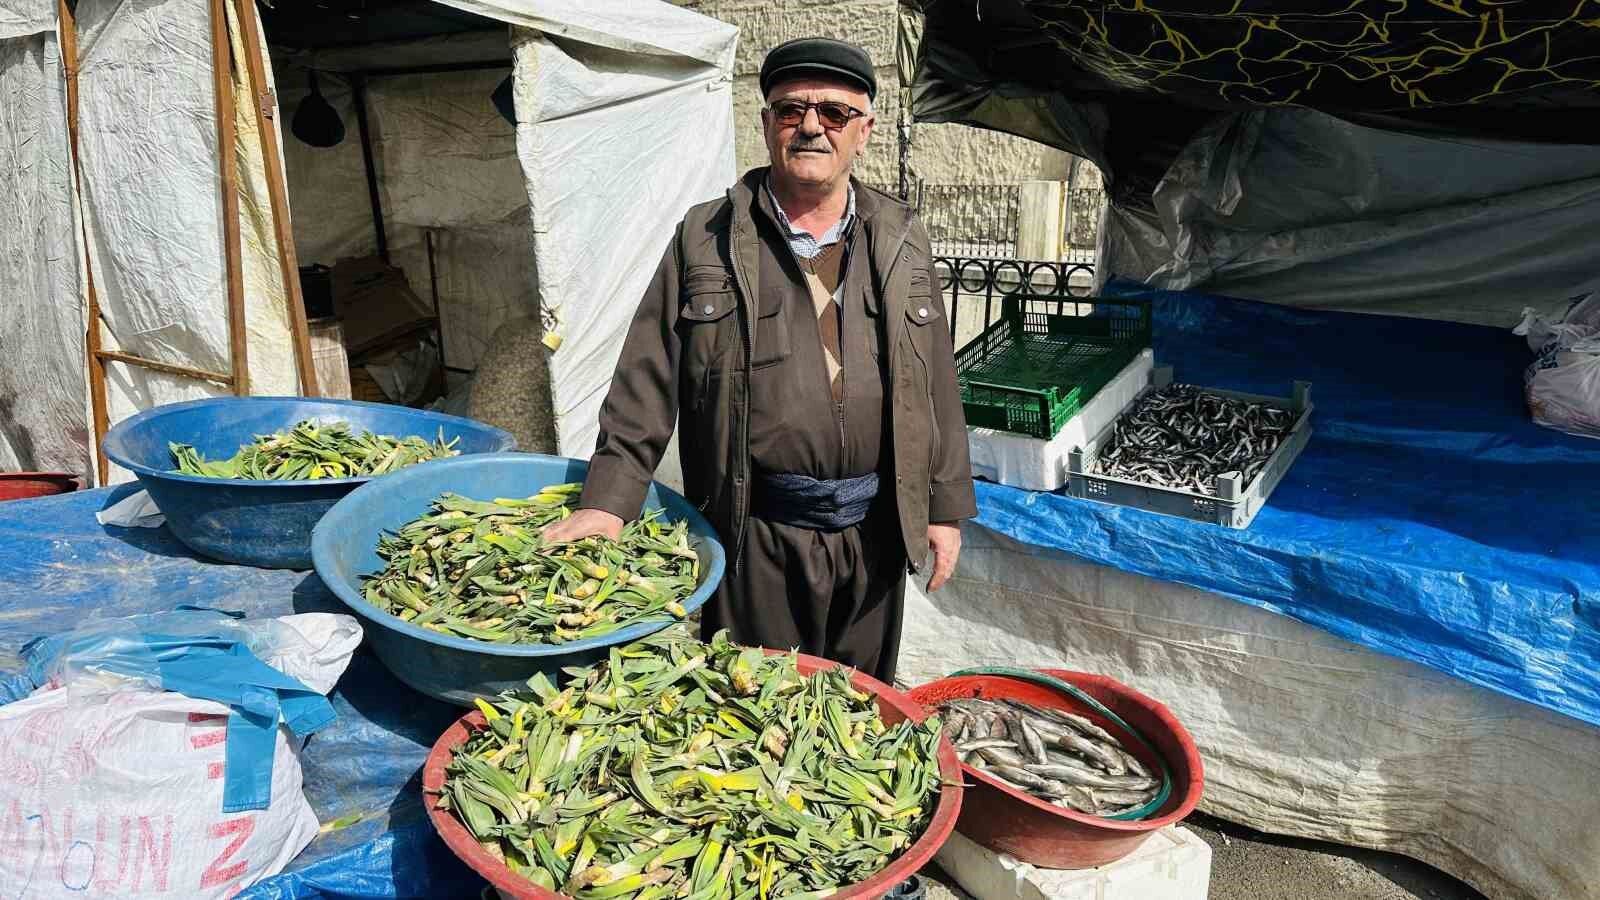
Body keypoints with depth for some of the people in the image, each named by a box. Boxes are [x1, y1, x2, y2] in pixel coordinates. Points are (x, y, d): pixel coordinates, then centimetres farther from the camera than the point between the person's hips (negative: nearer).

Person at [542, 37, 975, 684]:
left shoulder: (901, 242, 6)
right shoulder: (705, 239, -1)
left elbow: (935, 384, 8)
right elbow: (649, 380, -3)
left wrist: (946, 507, 7)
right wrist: (609, 499, -10)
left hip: (876, 532, 3)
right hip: (756, 534, -2)